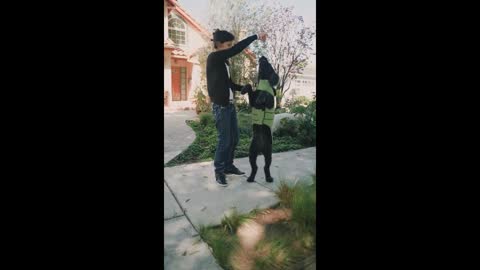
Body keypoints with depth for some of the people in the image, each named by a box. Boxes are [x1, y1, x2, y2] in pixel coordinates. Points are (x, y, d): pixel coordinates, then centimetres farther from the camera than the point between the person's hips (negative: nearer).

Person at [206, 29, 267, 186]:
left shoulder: (223, 61, 14)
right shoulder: (213, 58, -10)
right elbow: (237, 49, -19)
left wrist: (243, 88, 10)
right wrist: (256, 37, -14)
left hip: (230, 105, 8)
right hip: (220, 106, -8)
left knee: (234, 138, 12)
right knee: (225, 140, -4)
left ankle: (228, 166, 27)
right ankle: (219, 171, 12)